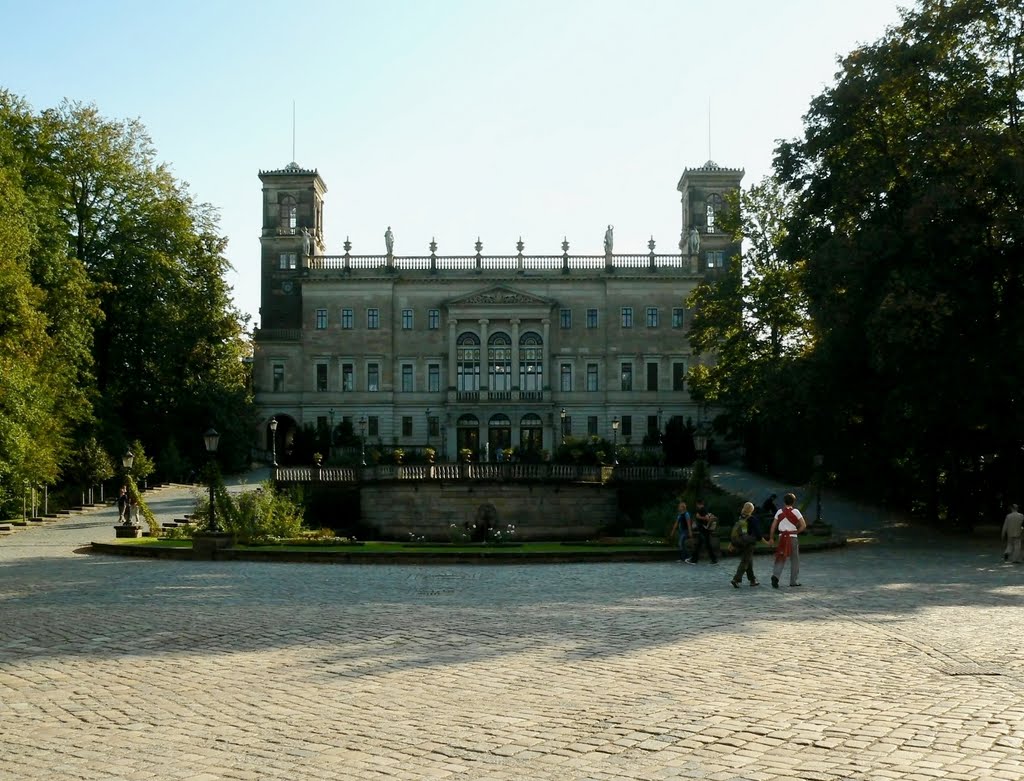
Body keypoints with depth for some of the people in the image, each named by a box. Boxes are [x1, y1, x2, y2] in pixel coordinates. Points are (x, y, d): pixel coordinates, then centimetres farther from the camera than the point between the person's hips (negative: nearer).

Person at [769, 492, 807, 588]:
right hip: (792, 537, -2)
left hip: (782, 537, 2)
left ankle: (775, 575, -19)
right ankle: (794, 581, 14)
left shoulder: (780, 512, 5)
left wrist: (771, 538, 11)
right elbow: (803, 525, -7)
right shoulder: (795, 511, -3)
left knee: (780, 558, 5)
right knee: (795, 560, 10)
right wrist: (796, 532, 7)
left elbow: (773, 526, 5)